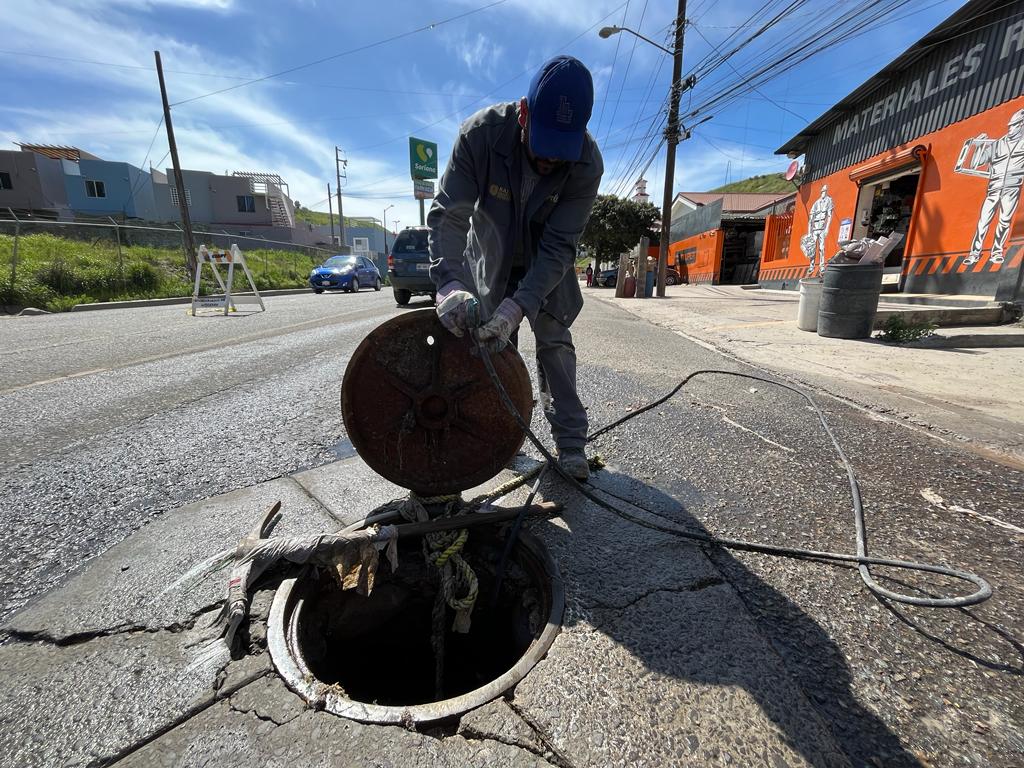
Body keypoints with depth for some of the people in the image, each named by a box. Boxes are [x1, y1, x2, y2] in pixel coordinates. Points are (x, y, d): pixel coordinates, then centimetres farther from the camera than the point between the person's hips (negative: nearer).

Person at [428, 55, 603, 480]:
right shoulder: (481, 132, -29)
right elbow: (448, 213, -31)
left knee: (554, 340, -6)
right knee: (494, 342, 4)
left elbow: (558, 246, -29)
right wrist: (450, 282, -48)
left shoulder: (587, 162, -28)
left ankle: (570, 442, 4)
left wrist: (519, 305, -43)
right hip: (492, 257, 1)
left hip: (546, 261, 0)